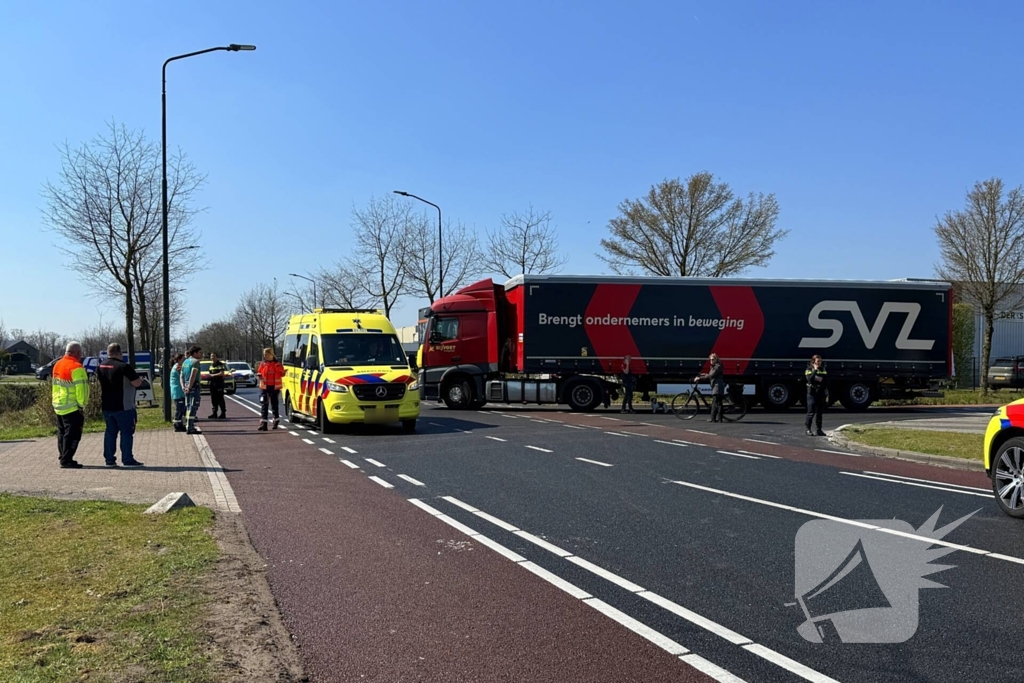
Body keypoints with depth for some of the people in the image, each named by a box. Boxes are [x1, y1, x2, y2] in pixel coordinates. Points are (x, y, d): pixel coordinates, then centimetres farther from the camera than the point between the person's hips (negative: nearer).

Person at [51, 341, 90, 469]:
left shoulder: (57, 365, 12)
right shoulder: (76, 367, -17)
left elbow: (54, 385, 17)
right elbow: (81, 388, -20)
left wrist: (54, 400, 21)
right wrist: (82, 405, -13)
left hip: (58, 406, 9)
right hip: (72, 407, -9)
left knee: (62, 433, 18)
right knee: (72, 434, -4)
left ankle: (62, 457, 25)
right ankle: (66, 460, -4)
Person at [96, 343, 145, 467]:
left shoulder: (101, 366, 8)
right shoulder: (124, 367, -15)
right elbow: (137, 383, -16)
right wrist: (139, 378, 5)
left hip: (107, 406, 7)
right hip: (123, 406, -7)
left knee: (110, 432, 12)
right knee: (127, 432, -2)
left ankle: (109, 459, 12)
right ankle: (128, 460, -3)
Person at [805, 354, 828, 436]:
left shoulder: (823, 370, 13)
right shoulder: (809, 370, -1)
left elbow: (827, 381, 9)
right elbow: (809, 379, -19)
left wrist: (820, 379, -8)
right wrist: (815, 370, -17)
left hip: (821, 393, 5)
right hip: (812, 393, -5)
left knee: (819, 412, 7)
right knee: (811, 412, -7)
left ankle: (819, 430, 12)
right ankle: (808, 429, 2)